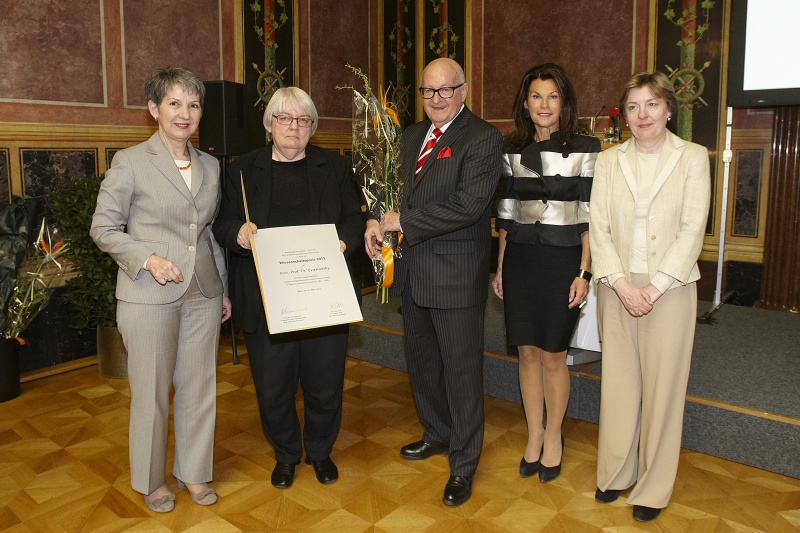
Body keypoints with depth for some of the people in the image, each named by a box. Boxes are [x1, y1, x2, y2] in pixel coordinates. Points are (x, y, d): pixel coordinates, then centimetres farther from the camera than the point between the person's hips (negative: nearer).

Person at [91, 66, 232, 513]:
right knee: (152, 394, 7)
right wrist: (148, 258, -19)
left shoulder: (211, 166, 9)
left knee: (200, 388, 12)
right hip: (150, 296, -4)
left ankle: (194, 472, 31)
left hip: (202, 295, 5)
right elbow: (104, 229, -3)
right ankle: (152, 480, 29)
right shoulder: (130, 162, -5)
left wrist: (224, 290, 16)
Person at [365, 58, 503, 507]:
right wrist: (378, 222, -2)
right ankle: (438, 434, 44)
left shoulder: (483, 139, -12)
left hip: (456, 276, -8)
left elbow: (468, 205, -23)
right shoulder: (413, 135, 13)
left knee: (461, 369, 3)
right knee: (422, 361, 21)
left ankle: (464, 465, 22)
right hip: (413, 270, 8)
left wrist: (402, 222, -20)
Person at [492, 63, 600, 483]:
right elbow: (506, 214, 10)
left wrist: (584, 273, -10)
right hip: (520, 260, 4)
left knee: (552, 354, 4)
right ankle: (533, 436, 27)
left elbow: (590, 216, -5)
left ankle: (553, 438, 26)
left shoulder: (585, 149, -3)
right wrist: (500, 267, 9)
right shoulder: (512, 150, 8)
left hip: (562, 262, -3)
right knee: (527, 352, 10)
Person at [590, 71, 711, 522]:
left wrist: (654, 288, -13)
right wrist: (623, 285, -10)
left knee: (662, 384, 5)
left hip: (669, 289, -2)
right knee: (618, 380, 9)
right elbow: (598, 227, 1)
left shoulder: (693, 157, 1)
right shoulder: (609, 160, 6)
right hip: (618, 287, 2)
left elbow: (693, 230, -6)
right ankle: (615, 473, 26)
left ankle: (654, 487, 20)